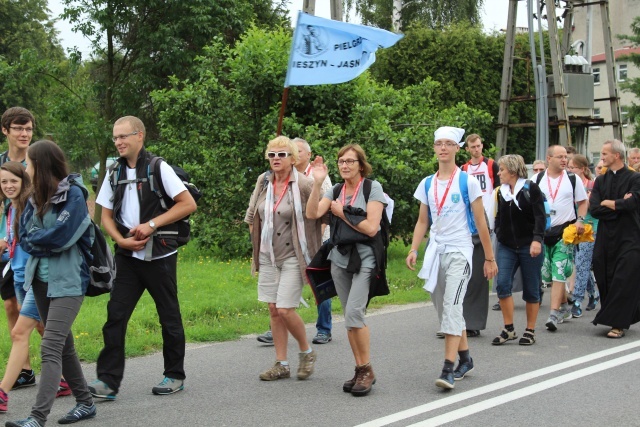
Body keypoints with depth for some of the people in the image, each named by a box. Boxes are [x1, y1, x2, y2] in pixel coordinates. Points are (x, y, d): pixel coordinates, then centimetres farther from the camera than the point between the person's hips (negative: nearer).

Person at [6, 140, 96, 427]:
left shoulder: (73, 194, -11)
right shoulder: (37, 197, 9)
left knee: (50, 348, -14)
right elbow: (24, 236, 5)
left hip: (67, 281, -8)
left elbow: (62, 236, -19)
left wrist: (34, 239, -4)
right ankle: (85, 402, 27)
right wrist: (45, 242, -11)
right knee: (63, 346, 14)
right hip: (41, 279, 8)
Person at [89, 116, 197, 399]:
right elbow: (106, 215, 12)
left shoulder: (158, 168, -6)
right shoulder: (115, 173, 9)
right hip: (128, 256, 4)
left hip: (159, 255, -4)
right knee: (115, 314, -4)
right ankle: (108, 380, -2)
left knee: (169, 316, 6)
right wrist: (121, 240, -7)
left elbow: (188, 204, -10)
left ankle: (175, 375, 20)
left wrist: (151, 224, -15)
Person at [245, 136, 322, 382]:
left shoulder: (303, 185, -13)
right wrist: (256, 239, 17)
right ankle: (281, 364, 14)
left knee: (285, 310, -10)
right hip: (268, 256, 6)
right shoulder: (263, 182, 5)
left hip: (292, 256, -6)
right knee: (273, 310, 6)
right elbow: (252, 215, 19)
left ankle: (306, 352, 15)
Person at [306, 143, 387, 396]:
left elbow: (371, 227, -13)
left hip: (364, 258, -6)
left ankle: (367, 370, -5)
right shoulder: (335, 191, 10)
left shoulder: (372, 188, -4)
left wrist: (341, 212, -7)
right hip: (339, 258, 6)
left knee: (354, 313, -18)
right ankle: (360, 370, 17)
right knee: (350, 318, 8)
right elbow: (312, 213, -6)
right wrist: (317, 183, -14)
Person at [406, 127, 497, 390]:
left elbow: (480, 222, -2)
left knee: (451, 307, -16)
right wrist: (413, 250, -2)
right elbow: (422, 222, 13)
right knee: (445, 310, 10)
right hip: (435, 251, 6)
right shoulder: (427, 185, 10)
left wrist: (490, 258, -1)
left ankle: (448, 369, -18)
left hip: (459, 251, -5)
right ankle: (465, 360, 25)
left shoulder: (468, 181, -4)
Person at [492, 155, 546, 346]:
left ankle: (530, 331, 14)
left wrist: (537, 239, -21)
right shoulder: (501, 191, 12)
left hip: (528, 246, -4)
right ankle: (509, 329, -2)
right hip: (506, 246, 4)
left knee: (531, 289, 3)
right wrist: (498, 235, 15)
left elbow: (540, 216, -11)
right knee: (503, 284, -11)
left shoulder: (531, 189, -5)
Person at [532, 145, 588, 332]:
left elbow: (583, 202, 10)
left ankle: (555, 313, -15)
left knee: (559, 273, -12)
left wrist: (580, 220, -6)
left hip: (565, 231, -3)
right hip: (542, 232, 3)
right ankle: (564, 307, 27)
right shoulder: (537, 179, 4)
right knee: (549, 274, 9)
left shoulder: (572, 179, 2)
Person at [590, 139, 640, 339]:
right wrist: (620, 205, -11)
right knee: (605, 280, 5)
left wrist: (607, 203, -6)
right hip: (606, 238, 5)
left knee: (624, 281, -7)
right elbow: (594, 209, -1)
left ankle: (618, 324, -3)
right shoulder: (600, 181, 12)